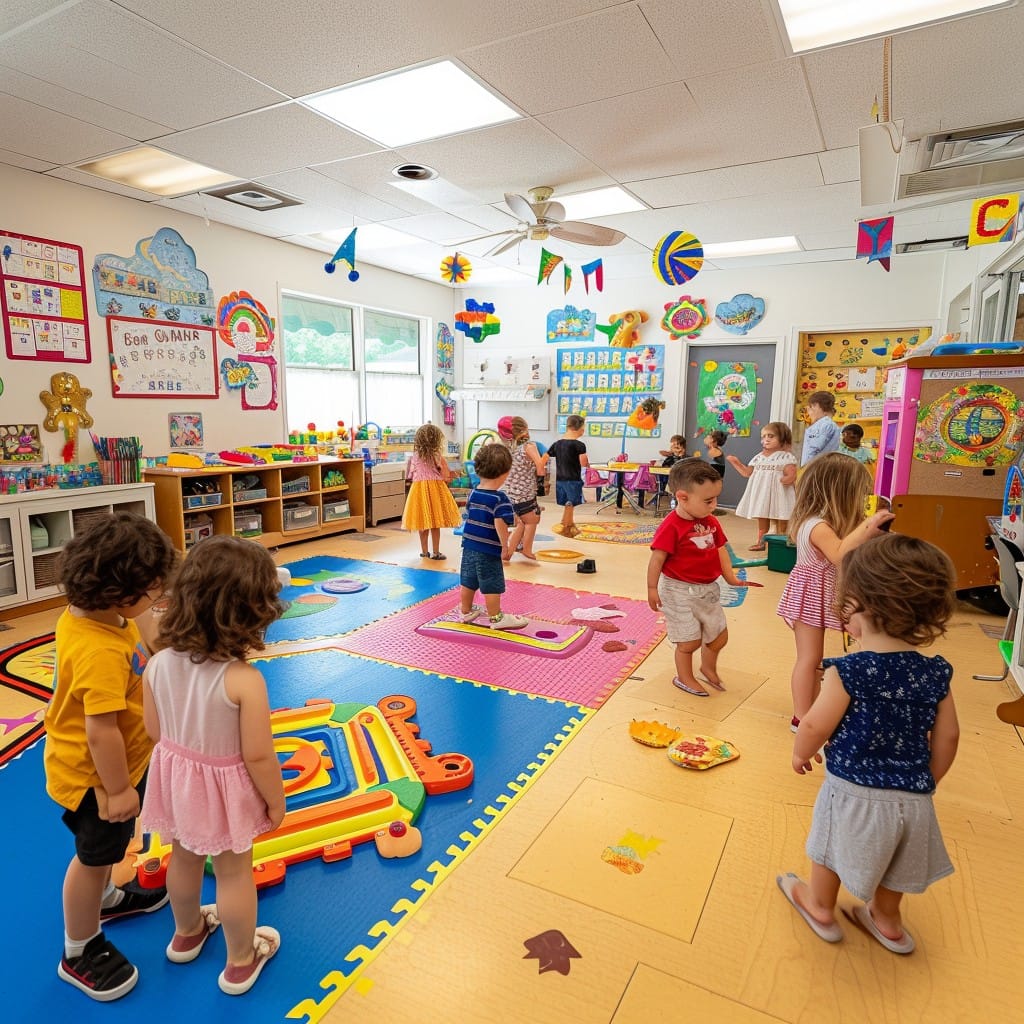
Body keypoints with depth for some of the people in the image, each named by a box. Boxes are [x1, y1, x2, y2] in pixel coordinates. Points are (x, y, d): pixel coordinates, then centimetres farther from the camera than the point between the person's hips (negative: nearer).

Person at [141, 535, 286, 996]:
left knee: (184, 859, 30)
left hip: (175, 777, 5)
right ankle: (241, 961, 41)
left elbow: (155, 731, -2)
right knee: (234, 874, 18)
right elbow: (257, 756, -25)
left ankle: (187, 933, 57)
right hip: (226, 788, -5)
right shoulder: (244, 680, -34)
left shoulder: (158, 665, -17)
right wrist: (276, 802, -7)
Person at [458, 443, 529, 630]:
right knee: (492, 585, 4)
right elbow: (500, 523, -29)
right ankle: (496, 617, 15)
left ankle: (466, 611, 35)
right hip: (489, 550, -8)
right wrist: (505, 544, -18)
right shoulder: (500, 498, -19)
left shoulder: (473, 493, 4)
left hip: (469, 546, 8)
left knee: (468, 581, 19)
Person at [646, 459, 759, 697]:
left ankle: (708, 668, 45)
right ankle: (684, 677, 27)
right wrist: (652, 589, -18)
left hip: (707, 589, 8)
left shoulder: (711, 522, 2)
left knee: (719, 635, 18)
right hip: (679, 590, -8)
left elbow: (720, 550, 11)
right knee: (690, 640, 2)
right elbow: (657, 558, -20)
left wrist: (731, 577, 6)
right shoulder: (671, 526, -22)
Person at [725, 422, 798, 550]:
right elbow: (747, 473, 17)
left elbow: (791, 475, -13)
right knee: (761, 517, 13)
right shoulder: (759, 457, 12)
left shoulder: (787, 456, -7)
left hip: (778, 493, -6)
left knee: (781, 520, 1)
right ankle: (761, 541, 22)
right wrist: (736, 462, 11)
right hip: (761, 493, 6)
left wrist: (787, 479, -34)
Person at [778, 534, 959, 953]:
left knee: (832, 849, 22)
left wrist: (800, 753, 3)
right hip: (911, 796, 5)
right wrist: (928, 782, 17)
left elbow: (815, 726, -19)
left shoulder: (848, 672, -25)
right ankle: (887, 921, 50)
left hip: (854, 790, -4)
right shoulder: (935, 673, -9)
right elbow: (947, 737, 1)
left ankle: (821, 908, 44)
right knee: (890, 859, 29)